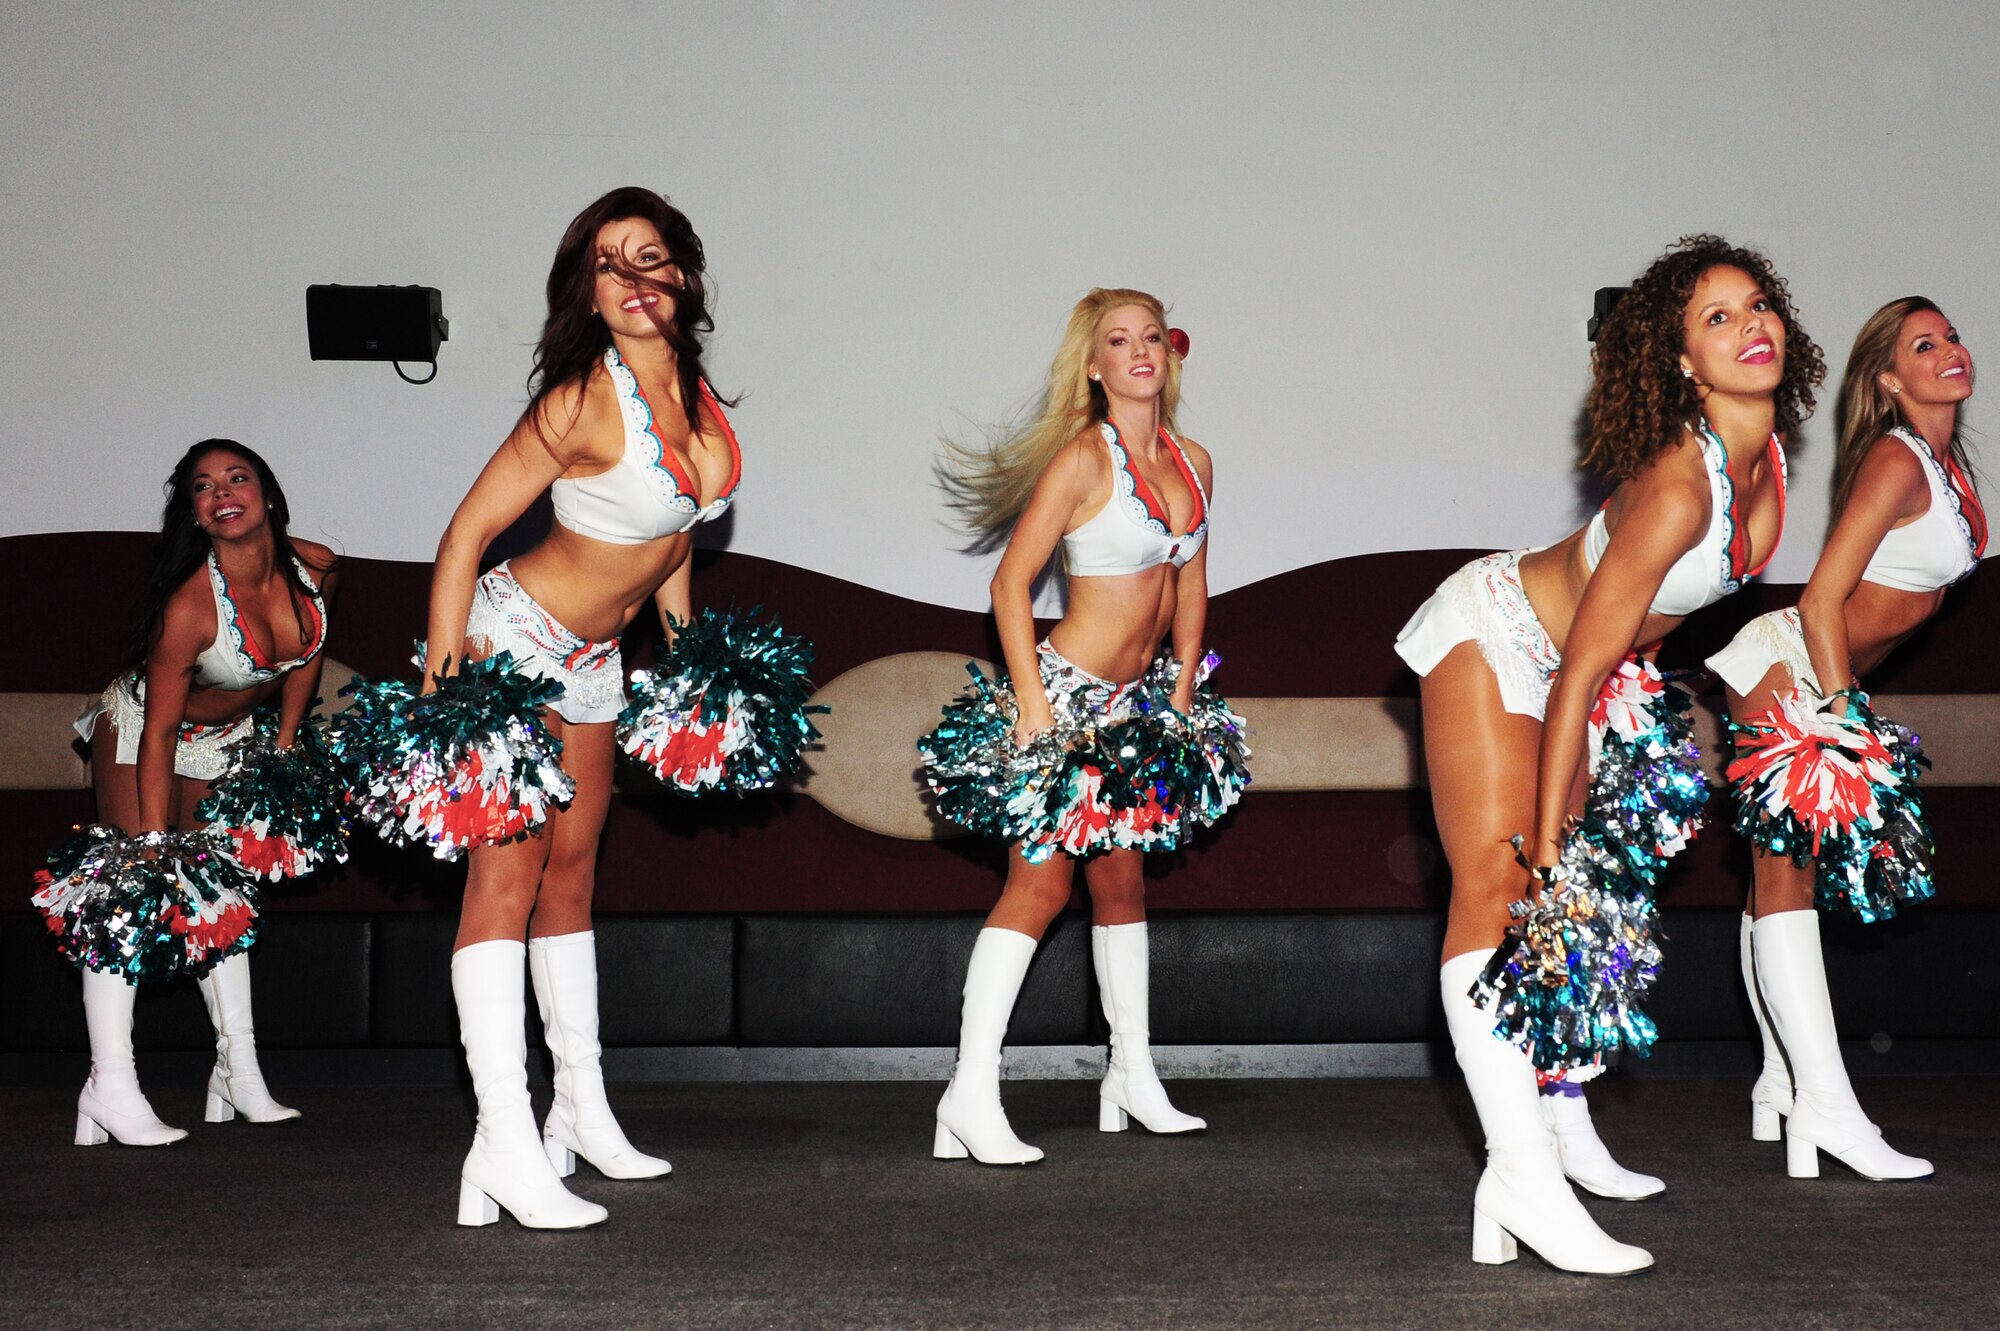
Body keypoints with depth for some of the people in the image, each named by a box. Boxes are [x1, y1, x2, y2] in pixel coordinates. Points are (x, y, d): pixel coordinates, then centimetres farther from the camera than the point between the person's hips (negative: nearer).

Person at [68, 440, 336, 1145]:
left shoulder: (315, 569, -18)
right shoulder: (190, 603, -34)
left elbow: (306, 653, 4)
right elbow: (159, 732, -29)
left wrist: (284, 744, 8)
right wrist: (156, 843, -29)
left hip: (226, 735, 6)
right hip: (139, 726, -5)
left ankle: (238, 1069, 9)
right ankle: (110, 1083, -17)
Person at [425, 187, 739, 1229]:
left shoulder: (692, 387, 0)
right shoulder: (584, 402, -21)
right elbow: (468, 531, -17)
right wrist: (442, 678, -20)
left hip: (591, 660, 8)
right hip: (512, 642, -8)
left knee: (570, 872, 14)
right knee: (506, 875, -12)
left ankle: (582, 1113, 23)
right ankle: (505, 1150, -16)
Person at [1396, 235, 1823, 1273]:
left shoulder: (1766, 461, -6)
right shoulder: (1678, 486, -31)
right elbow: (1580, 673, -30)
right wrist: (1547, 836, -27)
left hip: (1580, 661, 9)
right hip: (1491, 638, -9)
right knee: (1498, 888, -17)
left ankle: (1564, 1130, 25)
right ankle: (1523, 1178, -27)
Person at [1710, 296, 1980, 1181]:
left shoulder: (1947, 461, 10)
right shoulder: (1896, 462, -17)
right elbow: (1822, 599, -21)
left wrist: (1843, 705, 15)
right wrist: (1841, 708, -20)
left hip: (1820, 677, 9)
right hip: (1789, 670, -9)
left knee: (1783, 874, 11)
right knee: (1786, 875, -12)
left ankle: (1782, 1087, 17)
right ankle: (1825, 1105, -18)